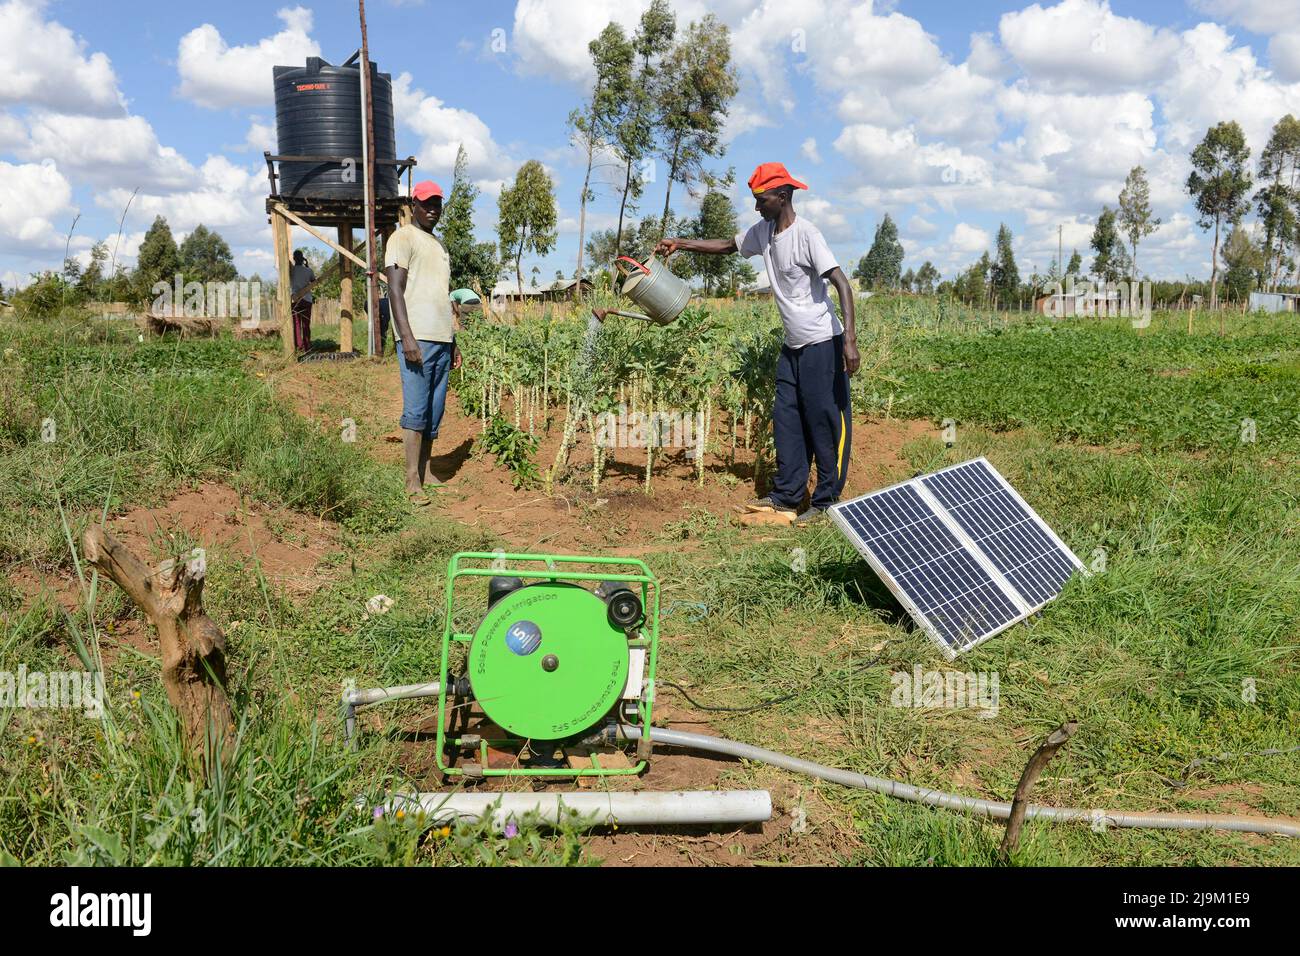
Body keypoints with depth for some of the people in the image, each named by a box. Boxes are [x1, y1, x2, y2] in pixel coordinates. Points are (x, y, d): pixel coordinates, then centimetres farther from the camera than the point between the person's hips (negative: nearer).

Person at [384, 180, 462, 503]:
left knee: (435, 411, 7)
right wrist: (407, 337, -20)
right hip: (417, 337, -8)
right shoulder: (403, 238, -2)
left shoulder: (438, 244, 23)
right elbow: (395, 290, -11)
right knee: (416, 410, -9)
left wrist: (453, 342, 21)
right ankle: (412, 481, -6)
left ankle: (426, 473, 13)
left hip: (442, 339, 8)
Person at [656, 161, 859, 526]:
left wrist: (849, 338, -30)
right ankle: (786, 496, 17)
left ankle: (826, 502, 4)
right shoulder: (762, 232, 8)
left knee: (826, 421, -3)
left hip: (822, 344, -9)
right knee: (786, 419, 10)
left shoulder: (806, 233, -17)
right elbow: (727, 246, 26)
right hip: (792, 345, 9)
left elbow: (841, 282, -22)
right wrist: (680, 244, 18)